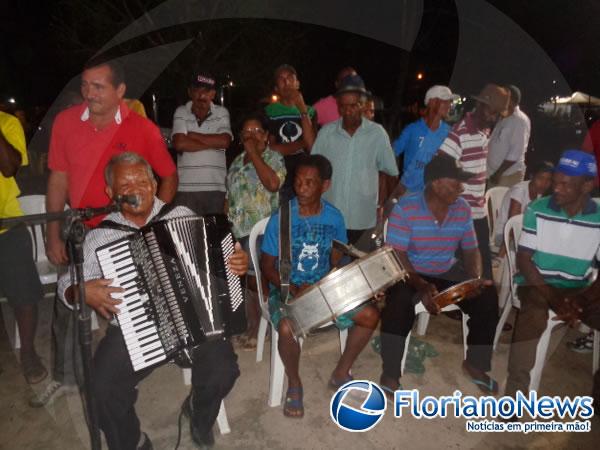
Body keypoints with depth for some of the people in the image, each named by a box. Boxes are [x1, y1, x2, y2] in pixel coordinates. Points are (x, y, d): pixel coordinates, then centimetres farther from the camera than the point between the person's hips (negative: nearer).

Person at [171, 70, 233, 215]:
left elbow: (225, 141, -7)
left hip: (216, 188, 1)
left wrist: (193, 135, -3)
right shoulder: (181, 113, 6)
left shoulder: (222, 113, 8)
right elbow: (179, 144, -8)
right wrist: (212, 142, -5)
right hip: (186, 188, 0)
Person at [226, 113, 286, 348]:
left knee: (254, 280, -2)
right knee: (243, 279, 12)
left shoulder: (273, 157, -4)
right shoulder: (237, 161, 14)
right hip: (238, 230, 6)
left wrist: (254, 153, -17)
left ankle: (257, 327, 18)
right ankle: (251, 326, 28)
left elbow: (273, 184, -25)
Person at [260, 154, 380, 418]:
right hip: (286, 289, -3)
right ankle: (294, 383, 0)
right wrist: (294, 290, -21)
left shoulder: (334, 218, -3)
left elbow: (336, 261, 8)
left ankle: (341, 374, 10)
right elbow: (267, 266, -7)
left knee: (370, 315, -12)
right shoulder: (281, 219, -13)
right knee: (288, 328, -32)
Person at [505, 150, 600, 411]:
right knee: (533, 317, -34)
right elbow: (523, 259, -7)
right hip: (536, 284, -2)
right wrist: (552, 298, -17)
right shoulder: (537, 210, -5)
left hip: (579, 291, 3)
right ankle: (516, 391, -20)